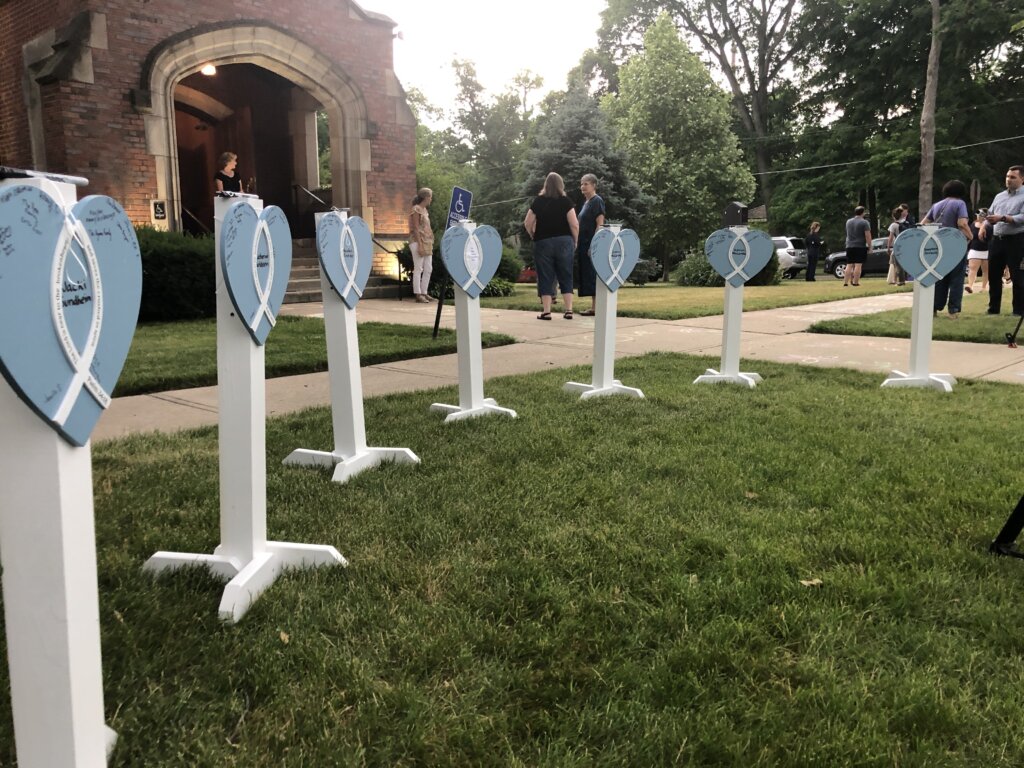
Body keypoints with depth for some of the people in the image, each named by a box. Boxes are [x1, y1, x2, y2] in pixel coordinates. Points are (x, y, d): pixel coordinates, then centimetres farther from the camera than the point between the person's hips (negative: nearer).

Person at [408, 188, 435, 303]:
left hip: (427, 243, 9)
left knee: (428, 269, 7)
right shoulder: (416, 209, -9)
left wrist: (430, 244, 16)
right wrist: (420, 245, -20)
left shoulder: (424, 209, 17)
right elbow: (416, 229, -14)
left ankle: (424, 293, 13)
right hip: (418, 242, -9)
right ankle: (418, 294, -4)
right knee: (418, 269, -6)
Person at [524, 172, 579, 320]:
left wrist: (534, 236, 16)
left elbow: (527, 223, 3)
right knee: (566, 277, 7)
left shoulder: (538, 201, 3)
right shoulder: (565, 201, -2)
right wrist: (575, 241, 6)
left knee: (545, 277, 4)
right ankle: (569, 310, 3)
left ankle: (546, 311, 1)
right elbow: (574, 224, -8)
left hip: (543, 242, 0)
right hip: (564, 241, 0)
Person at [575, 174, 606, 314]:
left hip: (591, 245, -9)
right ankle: (593, 306, 13)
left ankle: (595, 307, -5)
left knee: (592, 276, -8)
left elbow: (600, 224, -15)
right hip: (584, 245, 9)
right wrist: (578, 244, 16)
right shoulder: (586, 202, 18)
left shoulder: (597, 201, -8)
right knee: (586, 276, 9)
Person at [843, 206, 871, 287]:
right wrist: (869, 246, -5)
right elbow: (868, 236, -12)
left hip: (849, 246, 5)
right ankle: (855, 282, -7)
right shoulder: (864, 222, -7)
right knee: (858, 265, -4)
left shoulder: (848, 221, 11)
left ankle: (845, 282, 1)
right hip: (860, 247, -5)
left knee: (849, 265, 7)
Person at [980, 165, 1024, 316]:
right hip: (997, 239, 6)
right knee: (993, 275, 8)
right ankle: (993, 308, 16)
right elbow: (990, 215, 18)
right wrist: (984, 226, -2)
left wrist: (1003, 218, -24)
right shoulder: (999, 196, 17)